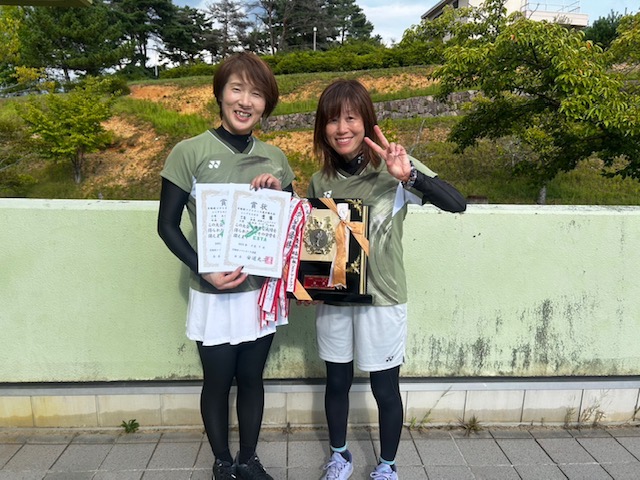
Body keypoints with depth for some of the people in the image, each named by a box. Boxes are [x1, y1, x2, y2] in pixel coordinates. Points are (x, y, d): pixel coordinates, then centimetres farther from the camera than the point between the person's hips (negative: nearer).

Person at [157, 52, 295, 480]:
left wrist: (279, 193, -10)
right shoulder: (189, 152, -9)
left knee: (252, 379, 17)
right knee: (218, 381, 14)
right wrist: (203, 270, -19)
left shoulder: (274, 157, 3)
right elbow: (168, 225, -6)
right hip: (213, 295, -3)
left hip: (262, 290, 4)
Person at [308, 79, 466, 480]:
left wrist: (410, 176, -37)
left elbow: (457, 204, -22)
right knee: (337, 381, 18)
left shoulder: (392, 167, -12)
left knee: (385, 388, 11)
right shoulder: (321, 180, 1)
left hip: (382, 297, -3)